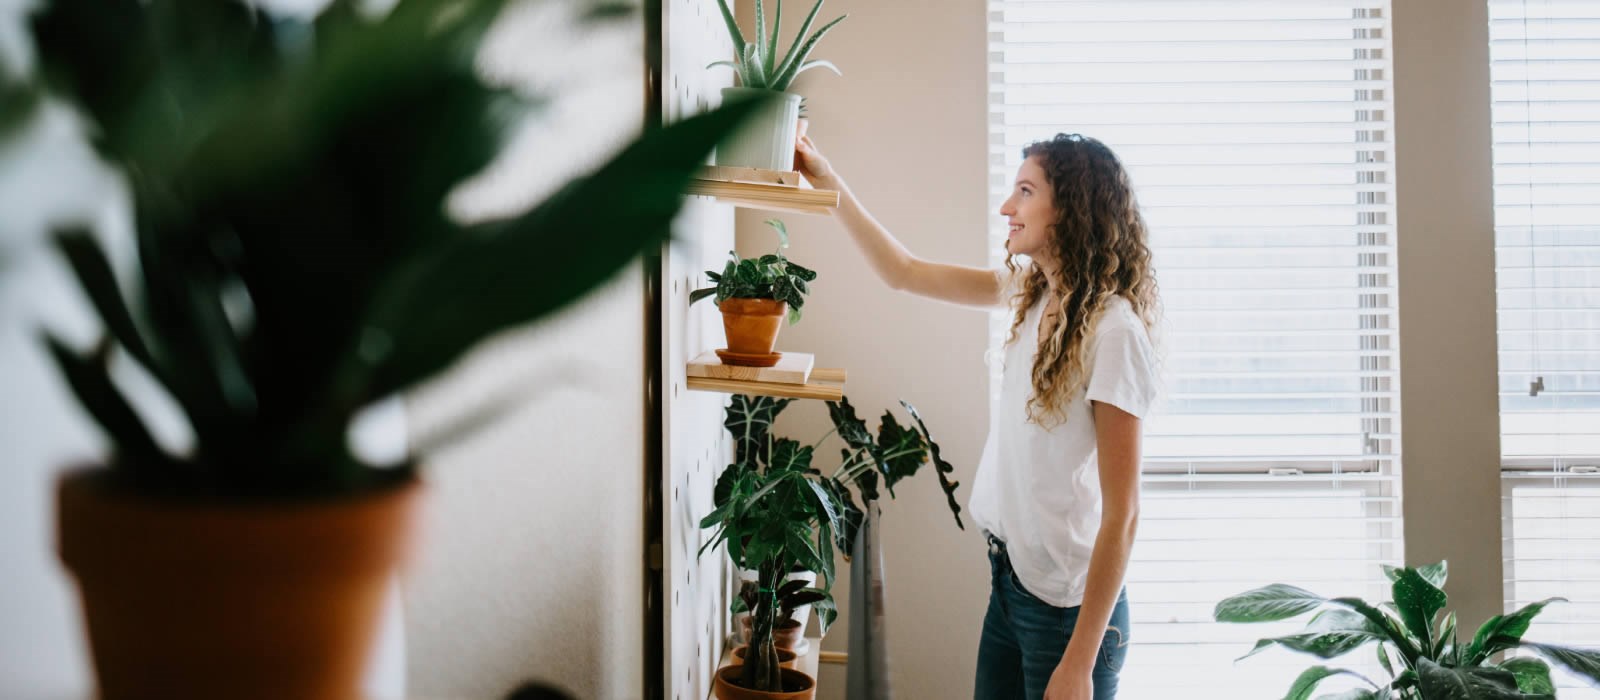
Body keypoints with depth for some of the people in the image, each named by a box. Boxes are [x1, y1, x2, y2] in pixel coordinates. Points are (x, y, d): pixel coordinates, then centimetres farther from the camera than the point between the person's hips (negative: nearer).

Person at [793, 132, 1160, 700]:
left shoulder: (1113, 329, -20)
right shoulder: (1031, 292, 3)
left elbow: (1121, 513, -20)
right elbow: (904, 273, 15)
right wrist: (829, 184, 10)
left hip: (1066, 605, -7)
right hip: (1011, 579, 8)